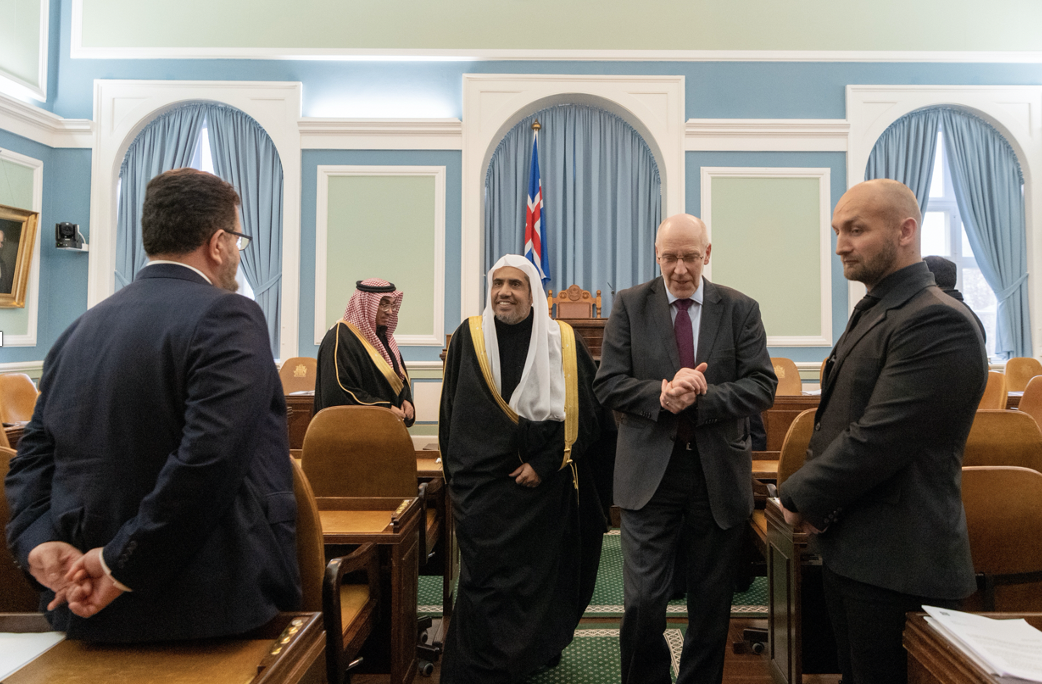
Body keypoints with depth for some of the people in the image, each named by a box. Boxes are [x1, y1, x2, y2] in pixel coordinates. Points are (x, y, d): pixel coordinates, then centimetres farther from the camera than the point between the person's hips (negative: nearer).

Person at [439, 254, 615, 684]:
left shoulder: (564, 342, -2)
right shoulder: (468, 337, 1)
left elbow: (583, 415, -5)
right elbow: (452, 415, 6)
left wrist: (544, 464, -11)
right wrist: (458, 473, 3)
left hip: (545, 485, 0)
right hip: (483, 486, 0)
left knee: (541, 579, 11)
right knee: (485, 582, 5)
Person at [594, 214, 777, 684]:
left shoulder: (741, 310, 4)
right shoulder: (629, 305, 2)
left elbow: (762, 387, -3)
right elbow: (608, 385, -3)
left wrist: (700, 397, -18)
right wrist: (661, 394, -20)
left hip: (719, 474, 2)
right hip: (650, 473, -1)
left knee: (711, 606, 14)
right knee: (642, 603, -2)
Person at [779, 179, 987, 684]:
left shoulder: (938, 322, -19)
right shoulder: (872, 311, 12)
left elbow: (877, 440, -24)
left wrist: (800, 498, -11)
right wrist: (813, 497, 0)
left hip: (895, 566, -9)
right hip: (847, 547, 9)